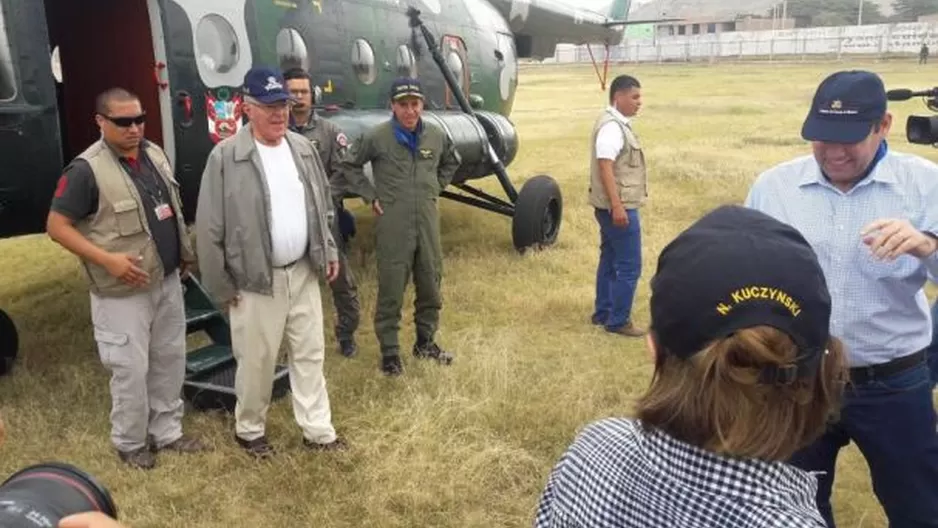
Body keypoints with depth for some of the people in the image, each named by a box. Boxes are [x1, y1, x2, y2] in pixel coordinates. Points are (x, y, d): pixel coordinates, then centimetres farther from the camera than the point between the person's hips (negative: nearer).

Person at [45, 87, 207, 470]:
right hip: (123, 291, -7)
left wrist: (183, 252, 11)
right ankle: (131, 443, 23)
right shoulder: (87, 169, -17)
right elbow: (56, 226, -15)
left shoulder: (154, 154, 5)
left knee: (171, 360, 15)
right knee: (131, 370, 3)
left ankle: (167, 432, 31)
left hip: (168, 280, 7)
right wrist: (107, 259, -23)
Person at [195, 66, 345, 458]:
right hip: (257, 280, -5)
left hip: (303, 273, 5)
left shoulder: (302, 148, 5)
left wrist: (329, 251, 13)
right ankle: (249, 430, 30)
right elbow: (209, 228, -10)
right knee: (257, 363, 8)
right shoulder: (226, 157, -13)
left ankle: (317, 429, 27)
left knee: (309, 354, 13)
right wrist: (222, 285, -8)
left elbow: (321, 207, 16)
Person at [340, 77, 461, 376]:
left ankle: (426, 342, 32)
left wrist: (436, 188, 12)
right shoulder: (376, 137, -10)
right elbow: (349, 165, 3)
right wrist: (370, 196, -2)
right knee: (391, 292, 3)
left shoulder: (436, 135, 2)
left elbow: (452, 162, 22)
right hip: (393, 225, -4)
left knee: (430, 287, 14)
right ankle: (389, 351, 17)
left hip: (428, 222, 4)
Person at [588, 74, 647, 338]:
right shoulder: (611, 127, -18)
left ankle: (603, 313, 27)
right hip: (619, 207, -11)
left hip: (615, 206, 11)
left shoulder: (617, 123, 14)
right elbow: (605, 167, -25)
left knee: (610, 260, 17)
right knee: (629, 266, -4)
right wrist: (617, 206, -28)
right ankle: (618, 320, 4)